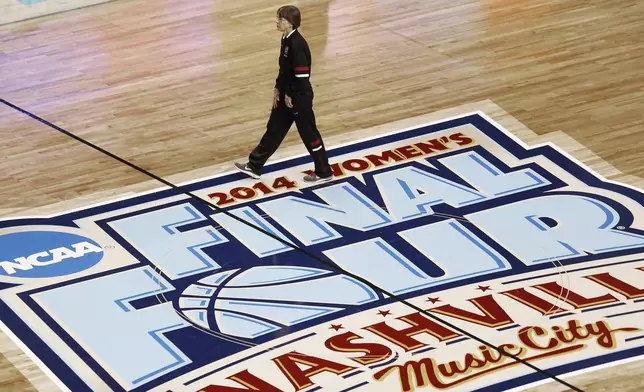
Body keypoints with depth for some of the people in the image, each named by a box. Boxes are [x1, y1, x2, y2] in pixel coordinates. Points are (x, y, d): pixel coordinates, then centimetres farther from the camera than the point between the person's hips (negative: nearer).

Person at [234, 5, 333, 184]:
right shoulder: (286, 39, 4)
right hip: (286, 95, 10)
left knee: (308, 134, 4)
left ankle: (324, 172, 19)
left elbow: (302, 75, -25)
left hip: (299, 97, -10)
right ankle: (255, 166, 25)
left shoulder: (297, 44, -26)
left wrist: (291, 96, -17)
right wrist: (278, 89, 13)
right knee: (274, 129, 16)